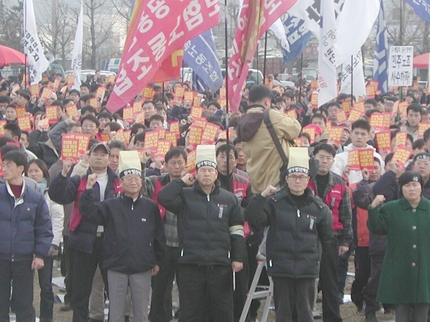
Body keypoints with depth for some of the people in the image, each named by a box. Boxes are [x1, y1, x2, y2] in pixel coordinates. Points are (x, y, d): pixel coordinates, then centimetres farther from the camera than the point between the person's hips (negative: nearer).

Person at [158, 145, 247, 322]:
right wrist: (182, 181, -4)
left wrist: (238, 258, 4)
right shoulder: (185, 196, 5)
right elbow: (163, 198, -14)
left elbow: (237, 231, 10)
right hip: (190, 265, -1)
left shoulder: (229, 199, 10)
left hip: (220, 265, 1)